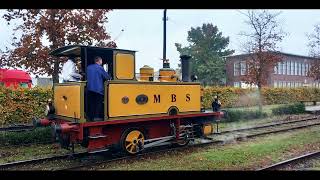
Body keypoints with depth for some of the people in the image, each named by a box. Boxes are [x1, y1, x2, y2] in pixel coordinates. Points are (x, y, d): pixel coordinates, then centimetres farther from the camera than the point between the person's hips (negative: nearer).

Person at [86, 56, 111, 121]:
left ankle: (91, 117, 15)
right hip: (98, 88, -6)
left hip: (89, 88, 6)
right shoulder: (100, 68, -8)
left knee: (91, 103, 12)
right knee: (98, 103, 4)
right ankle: (96, 117, 3)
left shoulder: (88, 67, 9)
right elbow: (107, 77, -6)